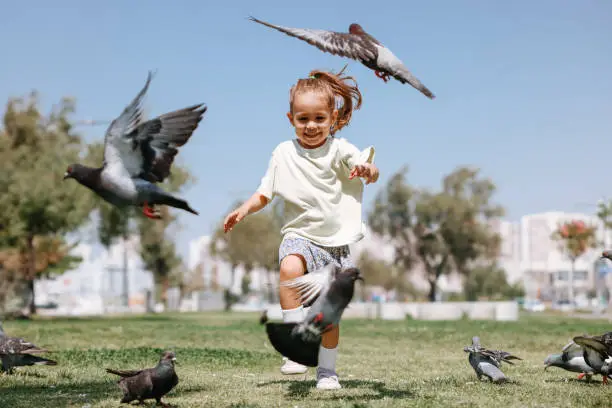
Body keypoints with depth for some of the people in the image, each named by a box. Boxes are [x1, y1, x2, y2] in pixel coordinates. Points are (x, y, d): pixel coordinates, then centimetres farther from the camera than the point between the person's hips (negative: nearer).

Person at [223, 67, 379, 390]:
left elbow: (371, 172, -16)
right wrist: (244, 210, -8)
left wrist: (368, 169, -40)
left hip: (335, 242, 1)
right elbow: (265, 193, 9)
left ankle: (327, 370, 27)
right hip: (299, 235, 0)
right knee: (290, 269, -35)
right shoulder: (283, 154, 2)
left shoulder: (339, 150, -3)